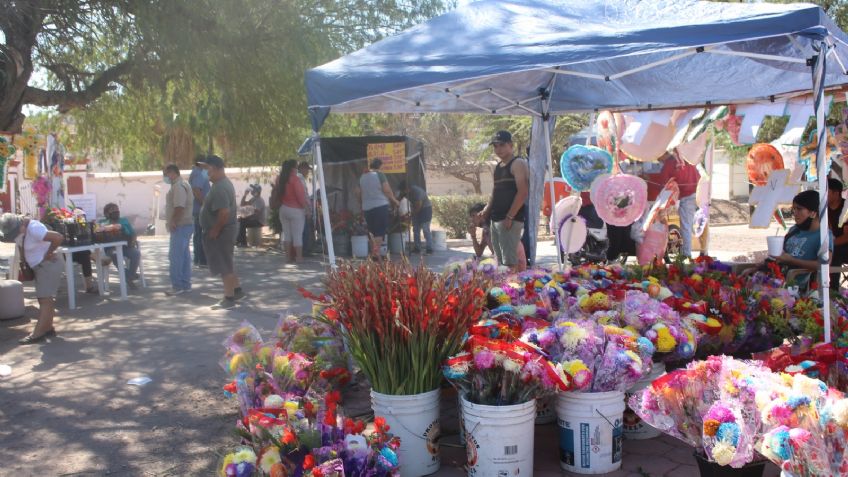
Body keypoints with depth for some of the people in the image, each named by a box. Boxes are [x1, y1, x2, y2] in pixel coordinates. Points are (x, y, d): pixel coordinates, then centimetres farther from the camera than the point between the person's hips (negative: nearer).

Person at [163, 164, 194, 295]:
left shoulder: (178, 186, -16)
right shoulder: (181, 185, 18)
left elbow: (179, 207, -25)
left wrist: (172, 222, -18)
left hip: (180, 226, -11)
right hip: (184, 225, 11)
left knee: (175, 256, -8)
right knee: (184, 255, 12)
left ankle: (178, 286, -5)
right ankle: (185, 285, 17)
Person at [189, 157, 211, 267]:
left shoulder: (195, 173, 16)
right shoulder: (199, 174, -16)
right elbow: (196, 191, -26)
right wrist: (205, 204, -23)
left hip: (196, 209, 10)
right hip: (201, 209, -10)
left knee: (198, 234, 13)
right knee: (203, 235, -8)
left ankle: (198, 259, 19)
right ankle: (203, 260, -7)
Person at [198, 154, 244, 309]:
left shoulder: (219, 188, -23)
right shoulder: (225, 183, 11)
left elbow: (224, 212, -30)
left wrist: (215, 230, -21)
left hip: (220, 232, -11)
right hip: (226, 230, 11)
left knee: (223, 265, -2)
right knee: (226, 263, 20)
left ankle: (229, 298, 5)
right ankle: (237, 290, 30)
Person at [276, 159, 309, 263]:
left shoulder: (280, 179, 7)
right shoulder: (295, 179, -15)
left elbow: (279, 194, 10)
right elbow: (300, 195, -15)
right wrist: (306, 206, -6)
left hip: (283, 209, 7)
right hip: (296, 210, -7)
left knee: (286, 234, 10)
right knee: (297, 235, -1)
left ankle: (289, 257, 13)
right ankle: (299, 258, 1)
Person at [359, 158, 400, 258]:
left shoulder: (362, 177, 9)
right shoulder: (379, 175, -8)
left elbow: (360, 194, 15)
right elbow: (387, 191, -9)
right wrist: (394, 201, 5)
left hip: (366, 208, 6)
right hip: (380, 206, -5)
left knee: (372, 231, 15)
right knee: (380, 231, -1)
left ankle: (373, 252, 16)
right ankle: (376, 253, -8)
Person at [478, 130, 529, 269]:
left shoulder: (518, 164, -7)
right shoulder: (498, 167, 19)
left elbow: (523, 192, -16)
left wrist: (510, 217, -20)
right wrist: (487, 210, 8)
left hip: (510, 219, -9)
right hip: (496, 219, 9)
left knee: (510, 262, -14)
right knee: (500, 261, 11)